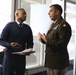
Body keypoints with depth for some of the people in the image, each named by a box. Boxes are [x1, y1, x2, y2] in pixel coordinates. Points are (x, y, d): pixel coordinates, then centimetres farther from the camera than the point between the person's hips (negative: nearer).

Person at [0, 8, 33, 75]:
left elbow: (30, 43, 13)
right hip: (9, 56, -3)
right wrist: (10, 44, -22)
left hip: (22, 57, 3)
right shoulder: (9, 25, -2)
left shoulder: (28, 28, 10)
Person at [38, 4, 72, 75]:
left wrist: (47, 40, -24)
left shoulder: (64, 25, -17)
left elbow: (63, 43, -25)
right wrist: (43, 39, -1)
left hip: (58, 62, -9)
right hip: (51, 59, 9)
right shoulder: (53, 24, 13)